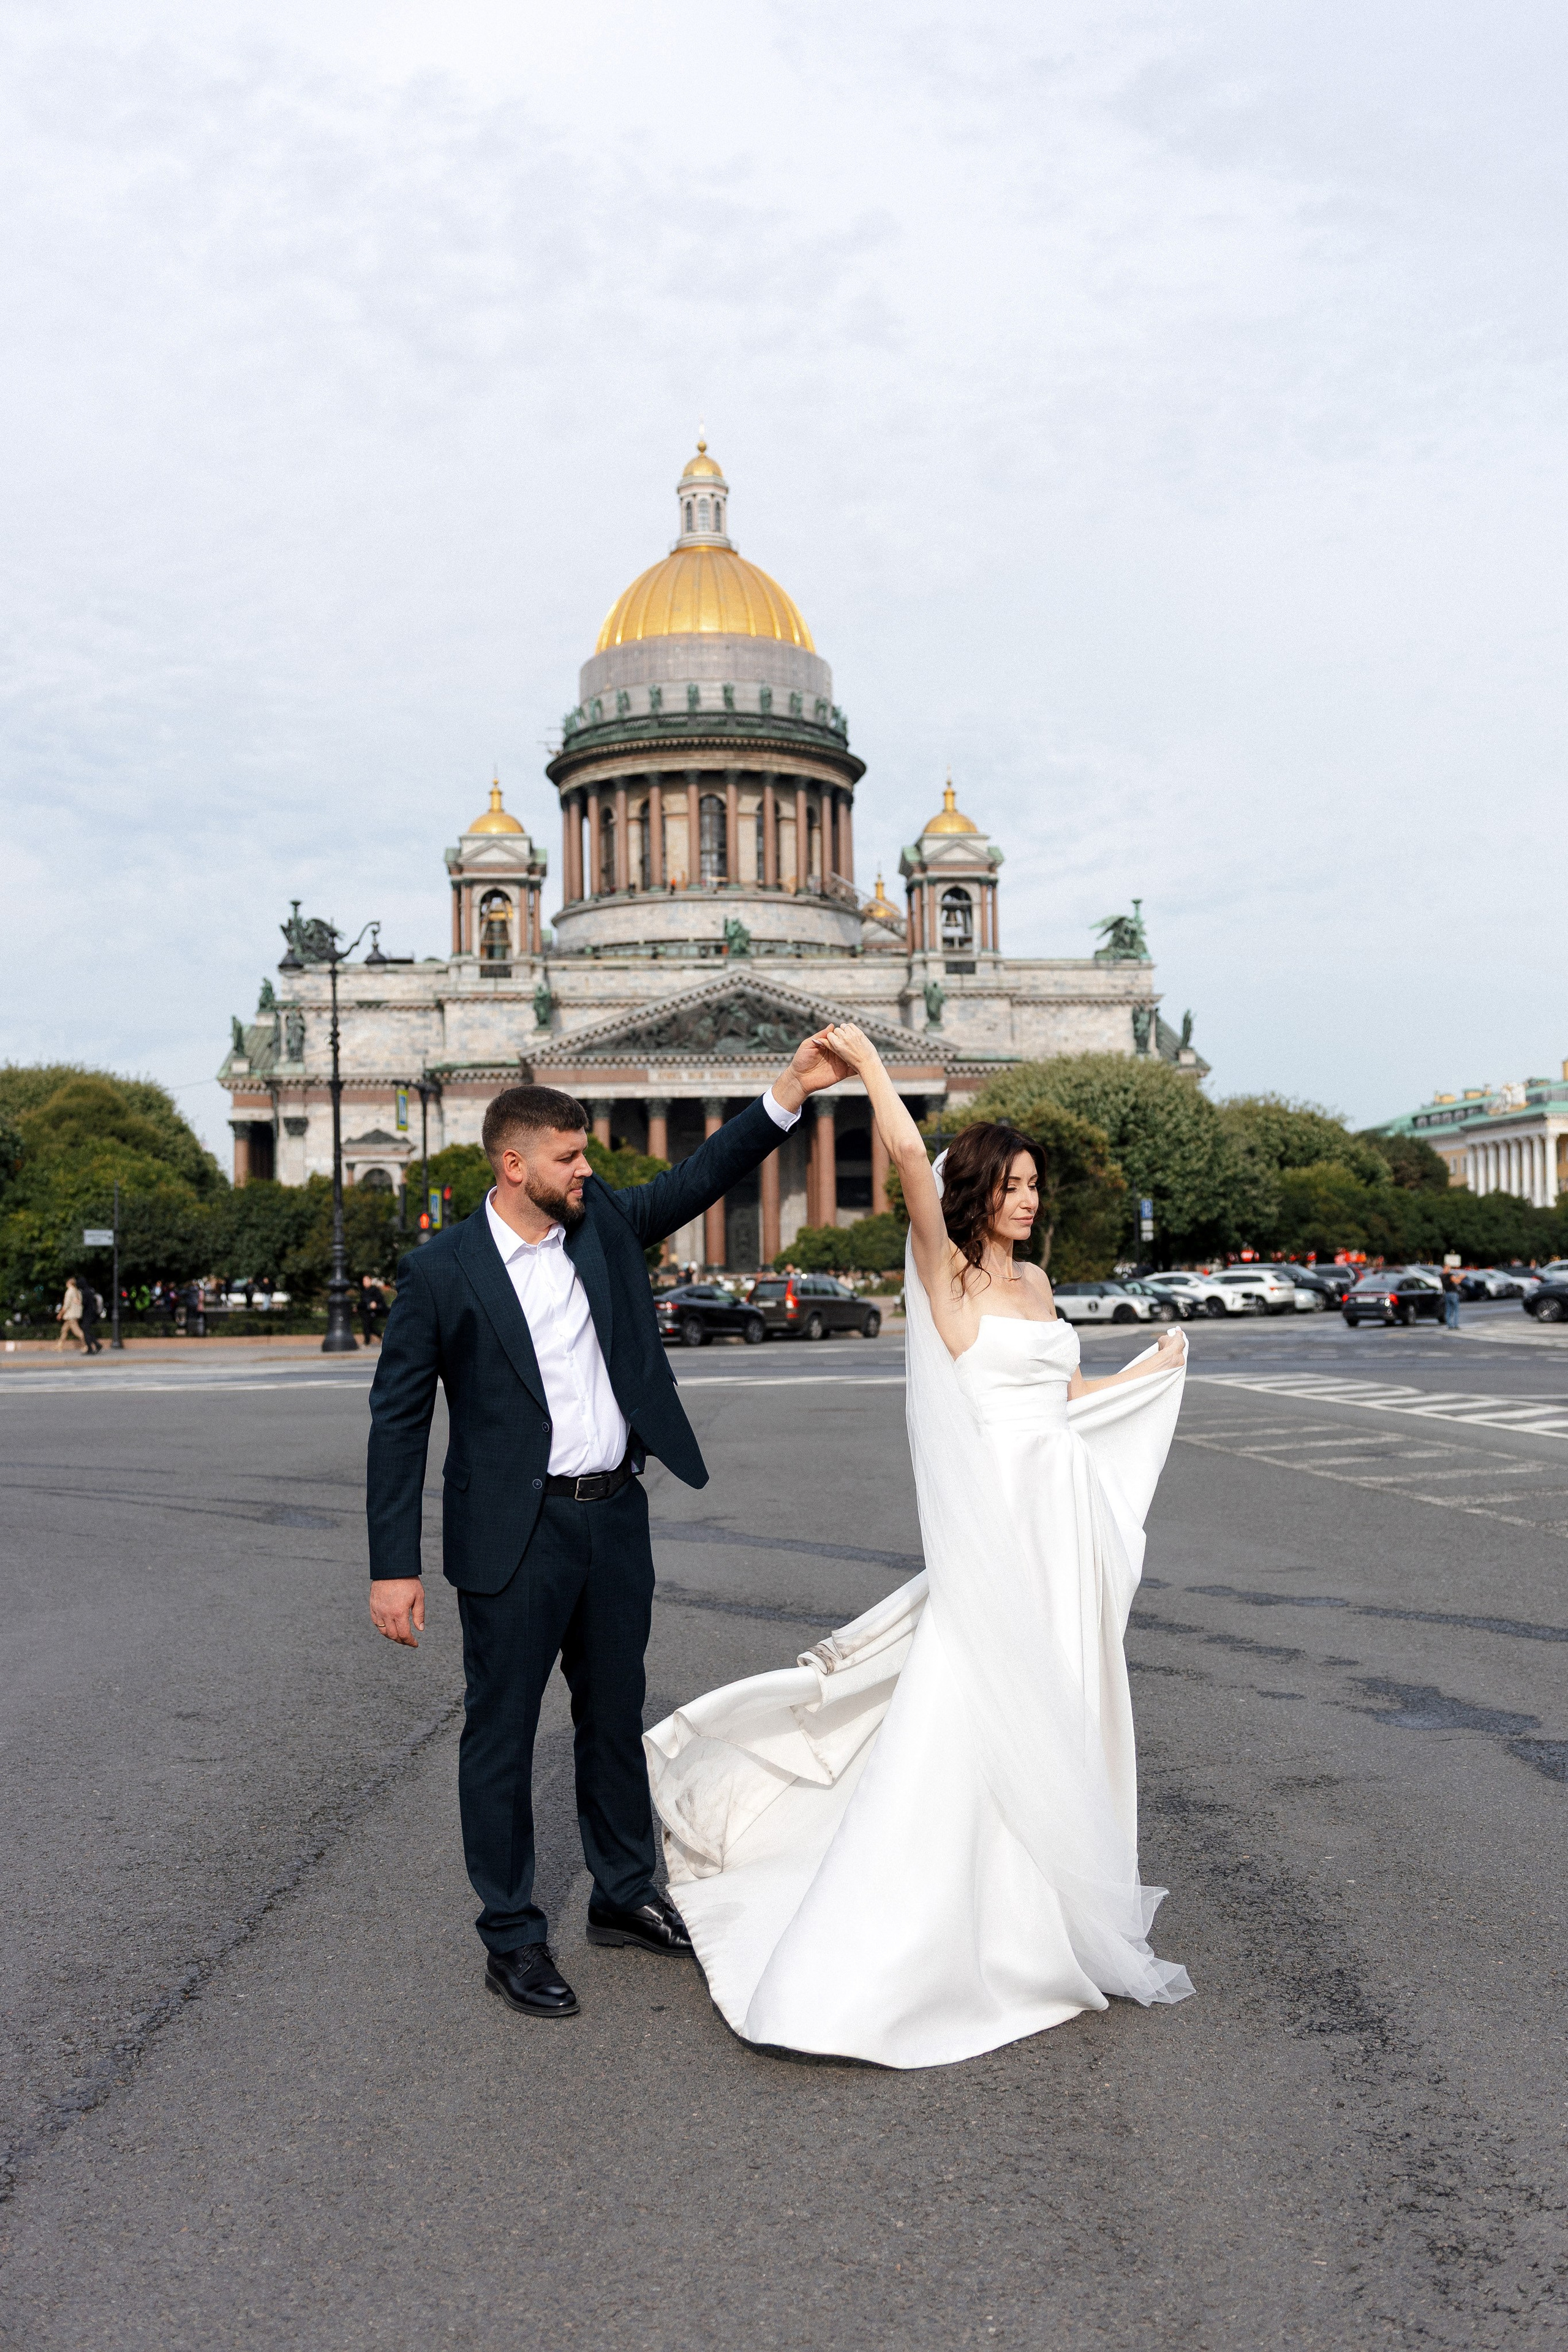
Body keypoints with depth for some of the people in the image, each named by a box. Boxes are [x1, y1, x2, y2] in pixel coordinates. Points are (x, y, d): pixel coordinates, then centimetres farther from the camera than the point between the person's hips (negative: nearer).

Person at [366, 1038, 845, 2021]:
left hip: (616, 1515, 5)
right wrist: (394, 1565, -10)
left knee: (616, 1717, 19)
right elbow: (399, 1418, -8)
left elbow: (699, 1180, 4)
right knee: (502, 1736, 6)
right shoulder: (441, 1272, -11)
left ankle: (626, 1895, 37)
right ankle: (513, 1940, 22)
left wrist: (790, 1091, -9)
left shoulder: (603, 1222, 3)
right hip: (514, 1535, -5)